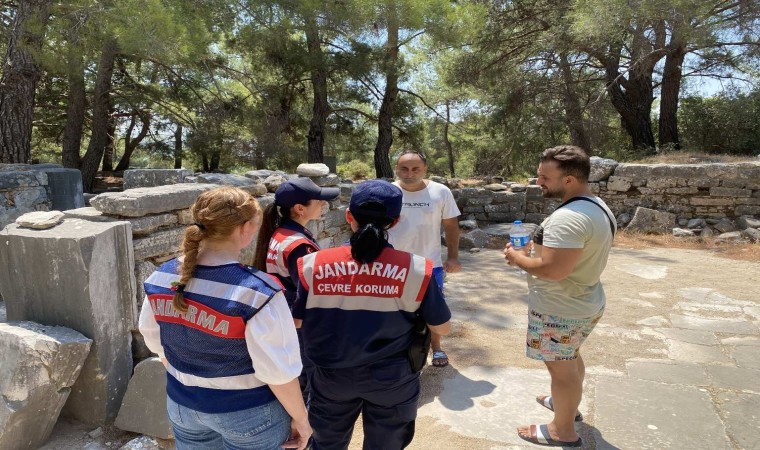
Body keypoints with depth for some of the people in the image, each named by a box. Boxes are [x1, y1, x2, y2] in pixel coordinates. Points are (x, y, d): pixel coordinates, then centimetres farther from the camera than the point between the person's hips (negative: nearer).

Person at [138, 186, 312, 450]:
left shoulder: (160, 278, -10)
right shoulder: (257, 293, -30)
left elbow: (156, 342, 5)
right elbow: (279, 371, -23)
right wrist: (300, 418, -7)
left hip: (182, 405, 5)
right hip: (248, 413, -5)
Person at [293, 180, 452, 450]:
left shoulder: (314, 265, -15)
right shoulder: (415, 270, -19)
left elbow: (297, 322, -3)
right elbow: (442, 328, -9)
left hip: (332, 377, 1)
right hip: (392, 381, -1)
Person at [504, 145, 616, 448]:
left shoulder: (567, 217, -30)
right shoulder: (599, 208, 3)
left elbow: (553, 270, -34)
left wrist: (517, 258, -18)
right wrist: (539, 246, 9)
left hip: (560, 309, -10)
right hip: (585, 302, 10)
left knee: (561, 367, 8)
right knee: (571, 358, 28)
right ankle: (568, 403, 49)